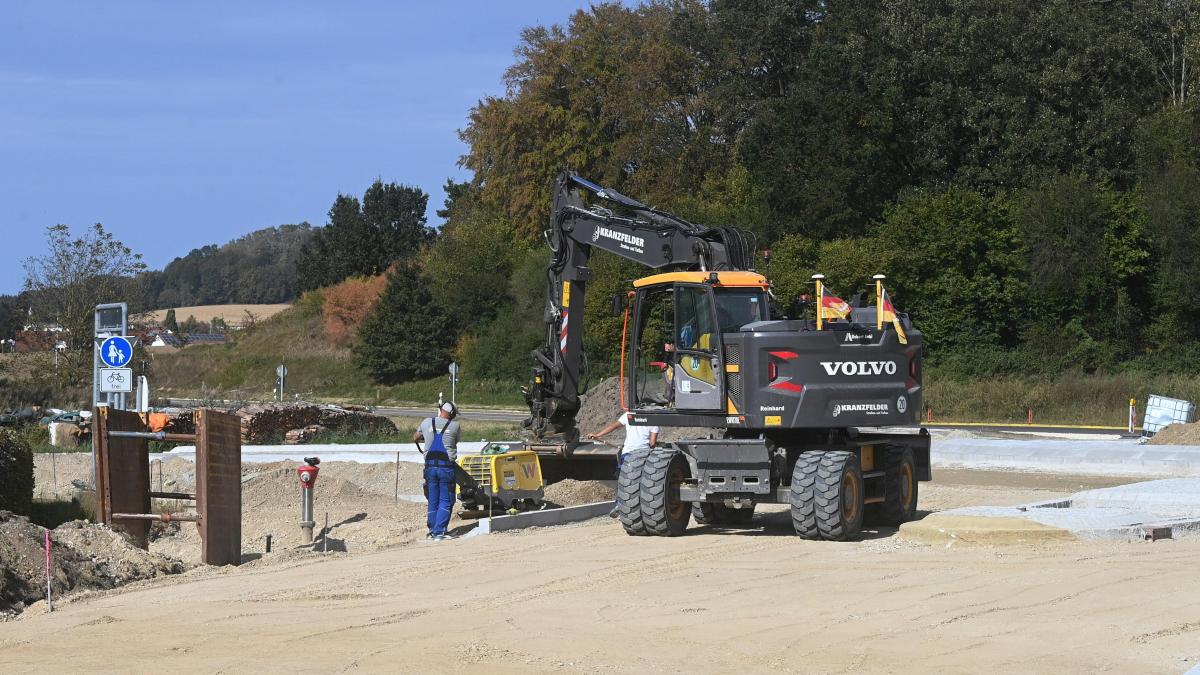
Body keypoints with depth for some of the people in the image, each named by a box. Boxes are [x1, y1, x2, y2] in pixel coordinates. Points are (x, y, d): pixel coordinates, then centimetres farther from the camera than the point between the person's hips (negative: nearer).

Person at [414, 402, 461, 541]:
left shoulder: (426, 423, 5)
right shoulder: (454, 426, -3)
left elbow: (415, 438, 21)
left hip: (430, 465, 3)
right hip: (446, 466, -3)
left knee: (433, 500, 14)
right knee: (446, 501, 2)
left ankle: (432, 529, 18)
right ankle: (439, 532, -6)